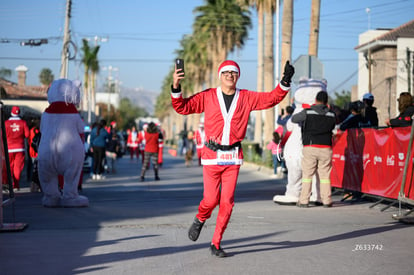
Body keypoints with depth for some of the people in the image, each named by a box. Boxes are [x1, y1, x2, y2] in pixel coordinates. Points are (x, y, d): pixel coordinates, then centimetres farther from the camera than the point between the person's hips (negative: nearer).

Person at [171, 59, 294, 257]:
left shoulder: (247, 98, 6)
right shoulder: (208, 96, 2)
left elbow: (273, 98, 4)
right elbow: (182, 107, -3)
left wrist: (285, 81, -11)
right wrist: (176, 87, -17)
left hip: (233, 158, 2)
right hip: (211, 157, -2)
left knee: (227, 202, 0)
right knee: (211, 199, -5)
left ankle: (216, 243, 12)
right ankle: (200, 220, 31)